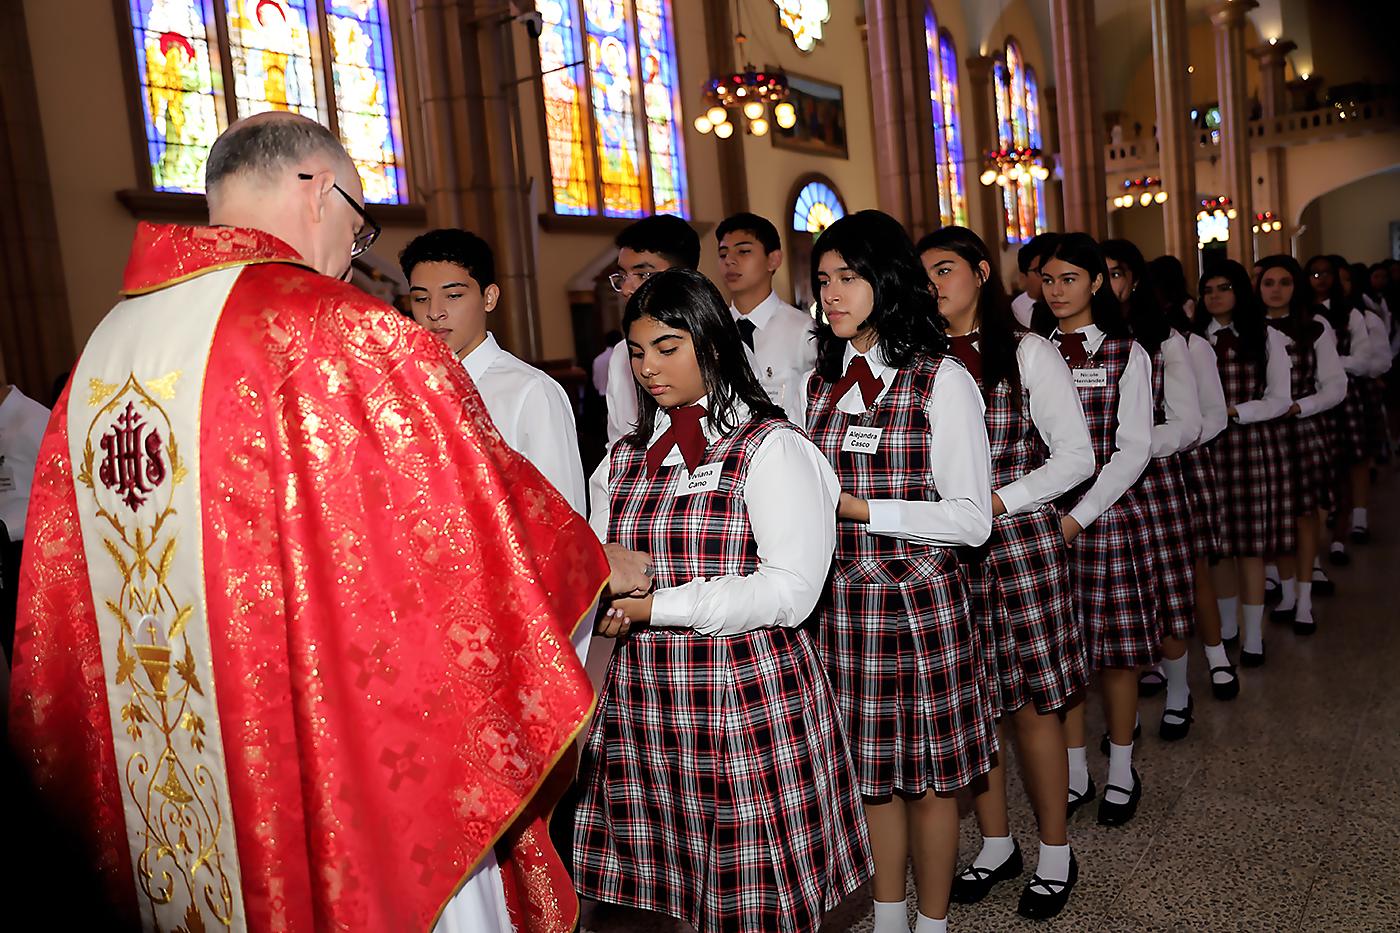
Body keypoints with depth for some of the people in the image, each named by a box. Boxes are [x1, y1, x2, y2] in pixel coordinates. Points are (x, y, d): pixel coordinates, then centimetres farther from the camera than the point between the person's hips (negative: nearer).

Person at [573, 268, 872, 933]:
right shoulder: (624, 460, 13)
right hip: (644, 702, 5)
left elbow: (790, 589, -14)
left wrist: (655, 606, -16)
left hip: (748, 703, -5)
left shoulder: (771, 448, -5)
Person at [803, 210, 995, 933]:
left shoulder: (942, 380, -8)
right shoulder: (820, 383, 10)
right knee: (869, 770, 16)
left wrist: (856, 508, -16)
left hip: (918, 600, -5)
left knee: (927, 775, 9)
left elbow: (971, 519, -13)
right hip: (840, 601, 5)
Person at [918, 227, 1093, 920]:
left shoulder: (1027, 352, 0)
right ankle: (996, 843, 28)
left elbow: (1075, 456, -2)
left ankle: (1055, 851, 22)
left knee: (1031, 703, 2)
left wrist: (997, 502, -12)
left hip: (1019, 543, -3)